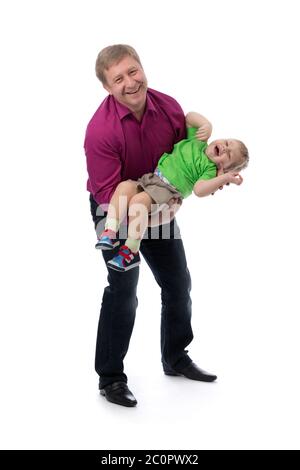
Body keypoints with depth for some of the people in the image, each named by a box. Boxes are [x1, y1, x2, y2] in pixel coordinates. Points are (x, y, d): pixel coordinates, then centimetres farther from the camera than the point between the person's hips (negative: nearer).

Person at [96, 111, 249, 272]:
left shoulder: (210, 169, -1)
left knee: (139, 200, -33)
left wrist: (225, 178, -21)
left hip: (166, 191, -7)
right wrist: (206, 124, 5)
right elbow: (189, 117, 21)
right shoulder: (197, 141, 16)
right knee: (124, 186, -21)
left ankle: (131, 251, -32)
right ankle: (110, 233, -28)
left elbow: (199, 189, -17)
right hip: (147, 180, 7)